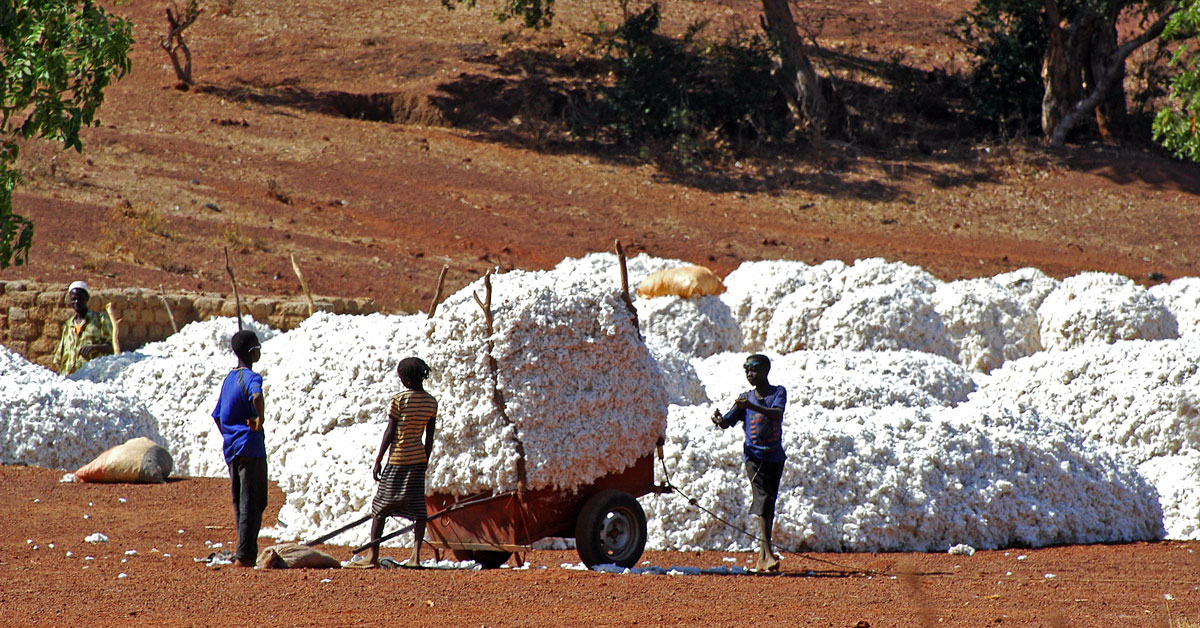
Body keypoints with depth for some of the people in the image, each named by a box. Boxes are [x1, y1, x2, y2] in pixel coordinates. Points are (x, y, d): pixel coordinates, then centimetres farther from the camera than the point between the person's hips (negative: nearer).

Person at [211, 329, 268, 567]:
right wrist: (259, 418, -26)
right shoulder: (251, 378, -10)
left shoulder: (229, 379, 16)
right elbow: (257, 396, -35)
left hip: (232, 449, 8)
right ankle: (245, 554, -10)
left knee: (241, 503, 13)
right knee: (253, 503, -6)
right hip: (251, 448, -8)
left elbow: (218, 416, 22)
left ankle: (245, 552, 15)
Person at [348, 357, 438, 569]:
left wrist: (378, 460, -4)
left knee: (380, 506, 2)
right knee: (417, 507, 4)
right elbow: (430, 437, 9)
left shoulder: (399, 400, -11)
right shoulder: (432, 403, 5)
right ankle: (416, 555, -4)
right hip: (418, 458, 5)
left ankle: (372, 555, 1)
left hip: (398, 458, -5)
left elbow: (390, 432, -9)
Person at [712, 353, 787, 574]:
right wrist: (719, 419, -19)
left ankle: (763, 555, 18)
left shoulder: (778, 392, 2)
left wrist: (752, 407, -32)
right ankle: (767, 552, -29)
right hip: (754, 455, -1)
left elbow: (777, 414, -18)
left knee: (769, 503, 8)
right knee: (763, 498, -17)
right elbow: (728, 422, 5)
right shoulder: (745, 398, 10)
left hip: (775, 456, 1)